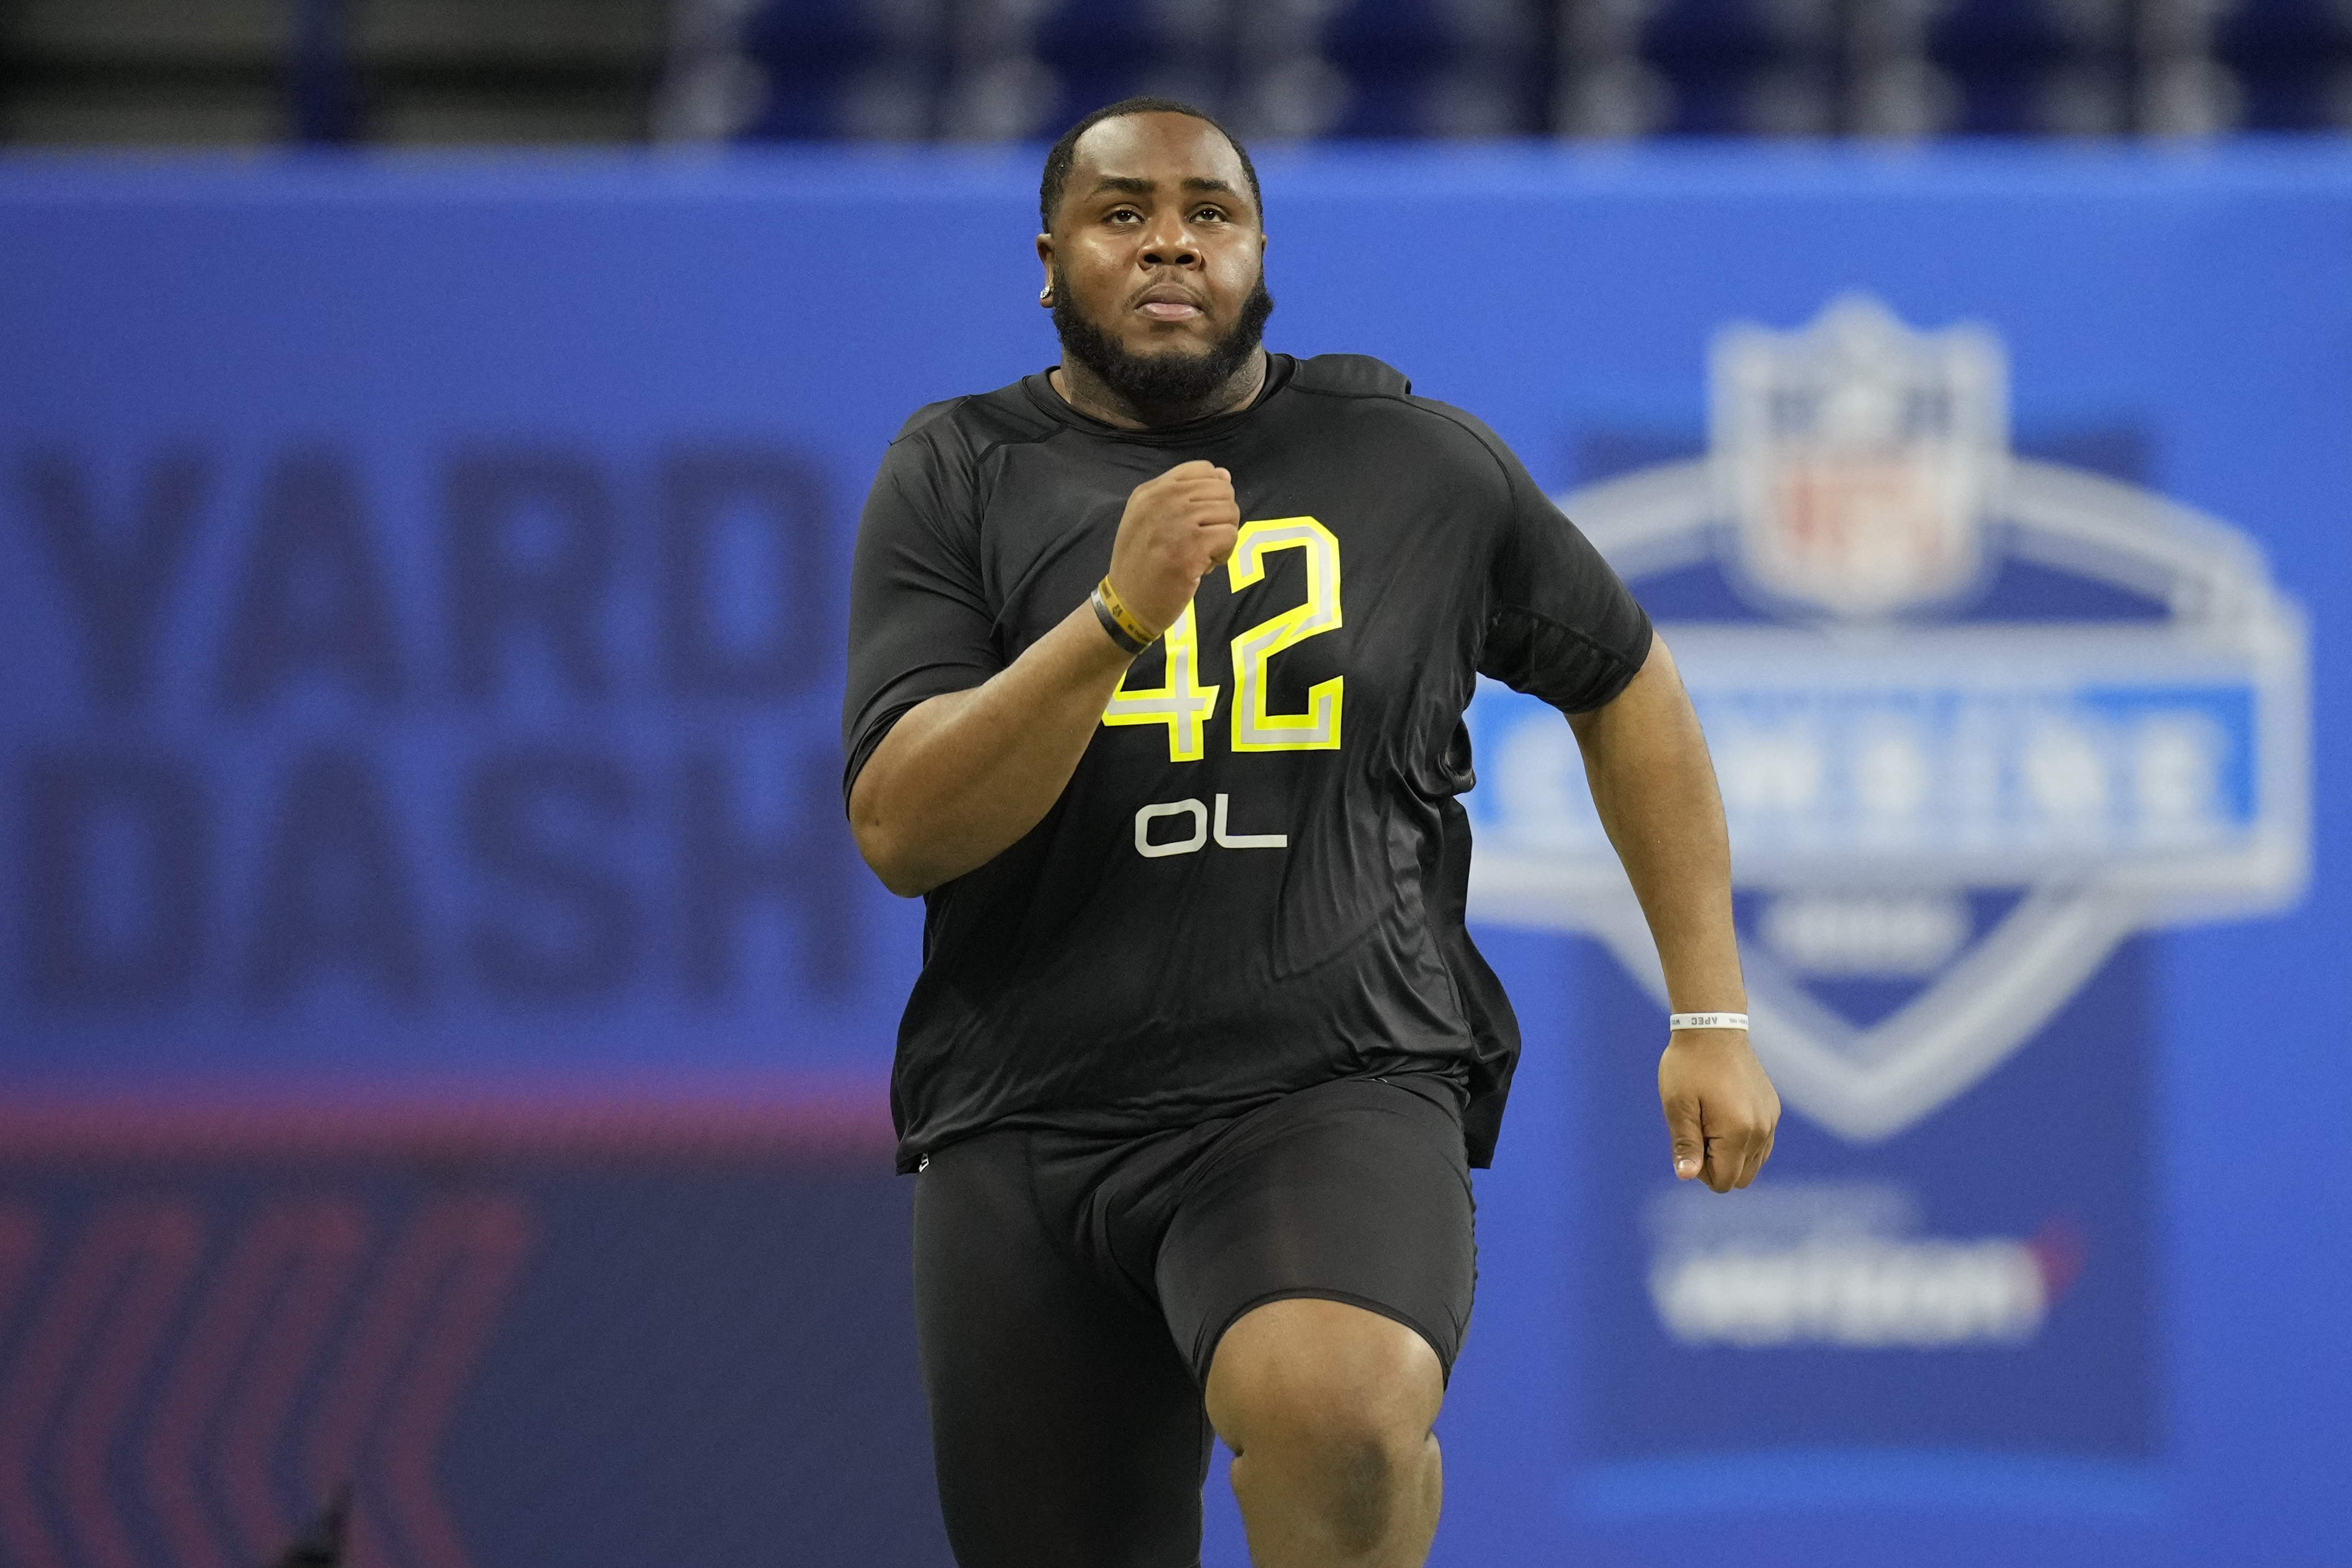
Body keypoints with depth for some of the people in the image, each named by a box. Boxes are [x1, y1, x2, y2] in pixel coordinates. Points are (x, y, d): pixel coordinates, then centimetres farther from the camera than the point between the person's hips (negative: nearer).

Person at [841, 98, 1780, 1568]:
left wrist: (1712, 1019, 16)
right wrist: (1122, 618, -21)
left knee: (1333, 1410, -37)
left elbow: (1628, 687, 21)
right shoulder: (958, 479, 4)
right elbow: (900, 828, -8)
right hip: (1026, 1129, 2)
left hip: (1337, 1099, -2)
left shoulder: (1421, 467, 7)